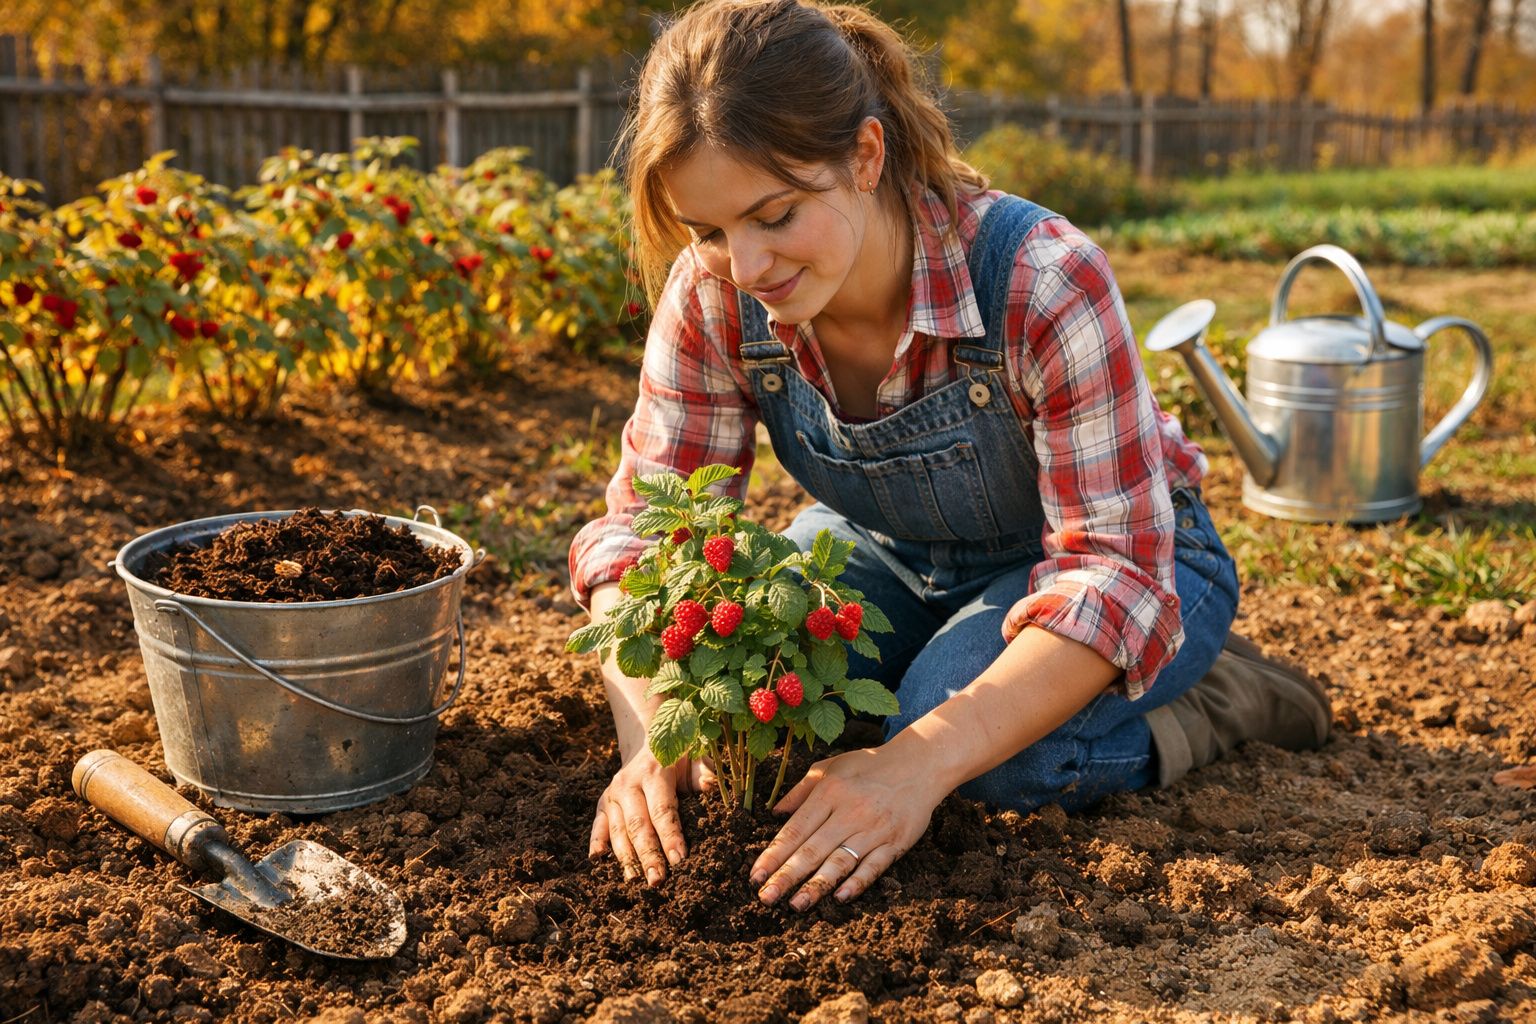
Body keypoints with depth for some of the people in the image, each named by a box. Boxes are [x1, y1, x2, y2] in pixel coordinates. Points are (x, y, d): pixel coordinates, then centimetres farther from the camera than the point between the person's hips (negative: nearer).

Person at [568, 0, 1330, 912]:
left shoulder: (1042, 281, -35)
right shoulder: (715, 295, -21)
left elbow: (1117, 574, -34)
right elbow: (644, 526, -16)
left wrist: (919, 765, -47)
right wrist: (648, 737, -35)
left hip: (1133, 553, -4)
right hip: (891, 557, 5)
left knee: (965, 735, -34)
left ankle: (1214, 699, -5)